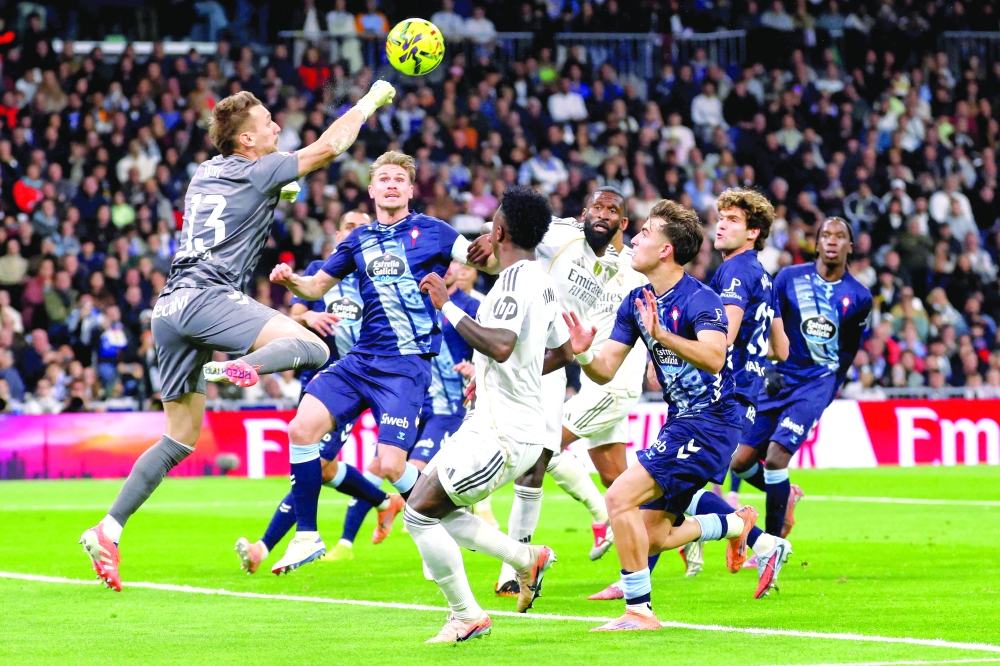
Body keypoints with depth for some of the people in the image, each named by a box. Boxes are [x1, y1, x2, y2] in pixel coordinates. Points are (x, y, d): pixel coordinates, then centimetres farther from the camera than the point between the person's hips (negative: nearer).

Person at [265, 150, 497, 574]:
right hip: (361, 359, 5)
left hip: (406, 364, -5)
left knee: (392, 466, -15)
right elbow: (316, 287, 22)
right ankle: (306, 537, -1)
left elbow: (486, 261, -3)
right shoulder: (359, 241, 15)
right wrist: (290, 279, 0)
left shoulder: (430, 232, 2)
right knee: (302, 428, -11)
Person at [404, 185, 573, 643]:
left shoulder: (515, 280, -17)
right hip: (517, 425, 10)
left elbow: (500, 346, -32)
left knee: (420, 513, -6)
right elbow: (562, 353, 24)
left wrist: (448, 307, -24)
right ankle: (527, 559, 16)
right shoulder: (541, 280, 14)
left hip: (502, 434, -10)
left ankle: (467, 616, 1)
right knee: (436, 509, 17)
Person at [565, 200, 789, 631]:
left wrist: (660, 334, -47)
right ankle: (752, 534, 30)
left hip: (708, 424, -9)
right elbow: (605, 371, 6)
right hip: (681, 422, 9)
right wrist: (583, 353, -16)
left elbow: (714, 357, -36)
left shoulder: (699, 300, -18)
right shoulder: (636, 302, 7)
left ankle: (639, 610, -12)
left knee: (621, 497, -19)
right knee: (653, 535, 10)